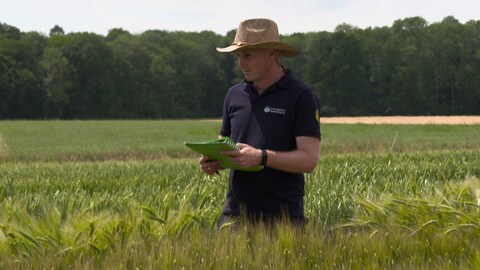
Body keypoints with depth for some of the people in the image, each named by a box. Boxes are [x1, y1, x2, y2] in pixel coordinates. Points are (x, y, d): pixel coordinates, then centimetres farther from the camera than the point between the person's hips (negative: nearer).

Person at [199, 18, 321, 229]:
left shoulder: (301, 97, -4)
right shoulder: (234, 95, 13)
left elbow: (309, 160, -11)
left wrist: (261, 157, -23)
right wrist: (213, 162, -2)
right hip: (235, 212, 4)